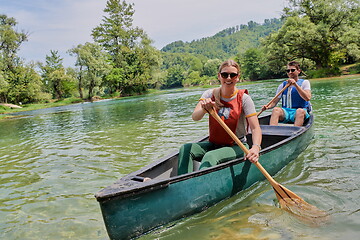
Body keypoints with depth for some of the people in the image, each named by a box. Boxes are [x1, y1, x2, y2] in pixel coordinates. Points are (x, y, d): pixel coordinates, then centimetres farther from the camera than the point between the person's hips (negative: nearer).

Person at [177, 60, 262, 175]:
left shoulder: (244, 98, -9)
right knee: (185, 149, -20)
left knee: (210, 157, -32)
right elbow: (194, 117, -16)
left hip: (237, 147, -3)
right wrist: (204, 110, -40)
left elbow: (255, 128, -16)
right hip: (214, 144, 4)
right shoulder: (210, 94, -1)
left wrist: (256, 147, -37)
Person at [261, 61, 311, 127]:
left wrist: (295, 84, -15)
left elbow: (307, 98, -9)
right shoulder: (283, 85, 16)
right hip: (285, 112, 2)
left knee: (300, 111, -36)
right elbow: (275, 102, 12)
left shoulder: (304, 82, 9)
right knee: (276, 109, -30)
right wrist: (268, 106, -11)